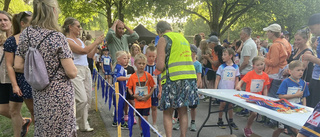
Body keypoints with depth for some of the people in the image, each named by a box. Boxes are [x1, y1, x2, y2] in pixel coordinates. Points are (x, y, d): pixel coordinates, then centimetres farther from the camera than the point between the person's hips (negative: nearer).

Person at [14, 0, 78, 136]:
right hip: (60, 96, -5)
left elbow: (18, 66, 4)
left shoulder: (26, 34, -2)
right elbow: (72, 73, -17)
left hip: (39, 95, 6)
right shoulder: (58, 38, -17)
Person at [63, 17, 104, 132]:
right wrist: (96, 41, -10)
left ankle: (84, 124, 19)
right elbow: (84, 50, -19)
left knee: (88, 99, 8)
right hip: (76, 71, -8)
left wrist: (97, 44, 9)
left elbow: (90, 55, 19)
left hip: (86, 70, 9)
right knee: (82, 99, -15)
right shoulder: (68, 41, -10)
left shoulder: (79, 40, 16)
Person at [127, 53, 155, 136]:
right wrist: (133, 95, -12)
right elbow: (129, 88, 4)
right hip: (137, 101, 2)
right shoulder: (132, 77, -4)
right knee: (140, 118, 15)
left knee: (145, 118, -5)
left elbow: (152, 87, 1)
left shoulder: (148, 76, -7)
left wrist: (149, 95, -12)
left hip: (146, 102, -2)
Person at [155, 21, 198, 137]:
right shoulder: (183, 38, 20)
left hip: (174, 78, -6)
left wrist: (159, 70, 12)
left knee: (167, 113, 4)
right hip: (190, 77, 6)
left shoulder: (163, 39, -1)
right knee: (183, 110, 13)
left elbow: (160, 66, -11)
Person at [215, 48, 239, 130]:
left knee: (230, 105, 7)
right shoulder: (221, 67, -2)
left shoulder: (235, 67, 2)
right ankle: (220, 121, 14)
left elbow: (236, 79, 7)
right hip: (222, 89, -1)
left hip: (231, 90, 2)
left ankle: (231, 121, 20)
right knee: (223, 103, -1)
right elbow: (217, 78, -2)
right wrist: (215, 89, -8)